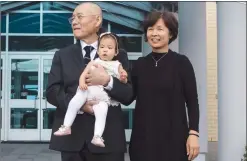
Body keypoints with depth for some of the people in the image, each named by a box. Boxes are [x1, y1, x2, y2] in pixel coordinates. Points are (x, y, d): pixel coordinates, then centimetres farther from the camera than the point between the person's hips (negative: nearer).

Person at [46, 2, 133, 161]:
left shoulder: (118, 55, 6)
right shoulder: (62, 55, 10)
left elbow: (129, 95, 0)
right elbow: (52, 91, 2)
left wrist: (107, 81, -18)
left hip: (108, 137, -1)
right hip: (71, 137, 1)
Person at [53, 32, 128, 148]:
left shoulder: (117, 65, 16)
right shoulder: (93, 63, 17)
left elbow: (123, 82, 13)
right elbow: (83, 74, 6)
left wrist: (123, 78, -10)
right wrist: (82, 82, -15)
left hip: (104, 96, -1)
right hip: (88, 91, 1)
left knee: (101, 110, -27)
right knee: (75, 102, -21)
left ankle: (97, 136, -26)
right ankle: (66, 127, -11)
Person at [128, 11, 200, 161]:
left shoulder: (181, 62, -5)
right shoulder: (140, 64, 6)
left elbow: (192, 101, -4)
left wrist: (193, 133, -11)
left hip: (173, 136, -3)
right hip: (143, 136, 3)